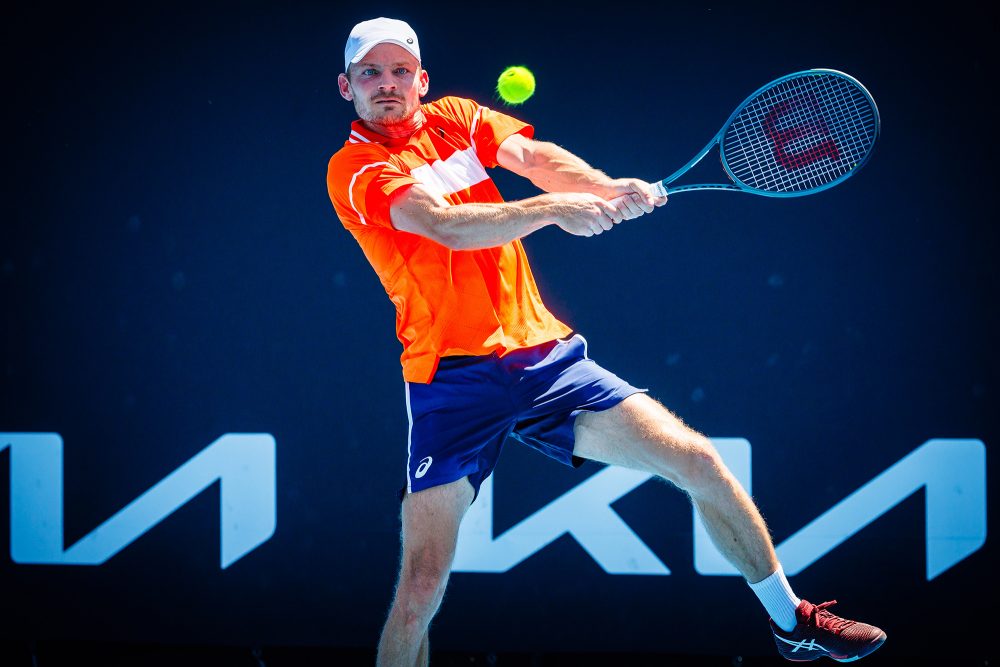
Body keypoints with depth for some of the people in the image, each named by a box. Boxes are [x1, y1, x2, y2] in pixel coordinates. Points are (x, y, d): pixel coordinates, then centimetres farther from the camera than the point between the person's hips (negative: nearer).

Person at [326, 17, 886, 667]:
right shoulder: (354, 169, -4)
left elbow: (531, 156, -5)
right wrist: (552, 208, -35)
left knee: (696, 459, -1)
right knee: (422, 585, -14)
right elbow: (445, 225, -21)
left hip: (544, 354, 5)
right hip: (453, 380, -5)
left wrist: (606, 187, -26)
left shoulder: (457, 118, 12)